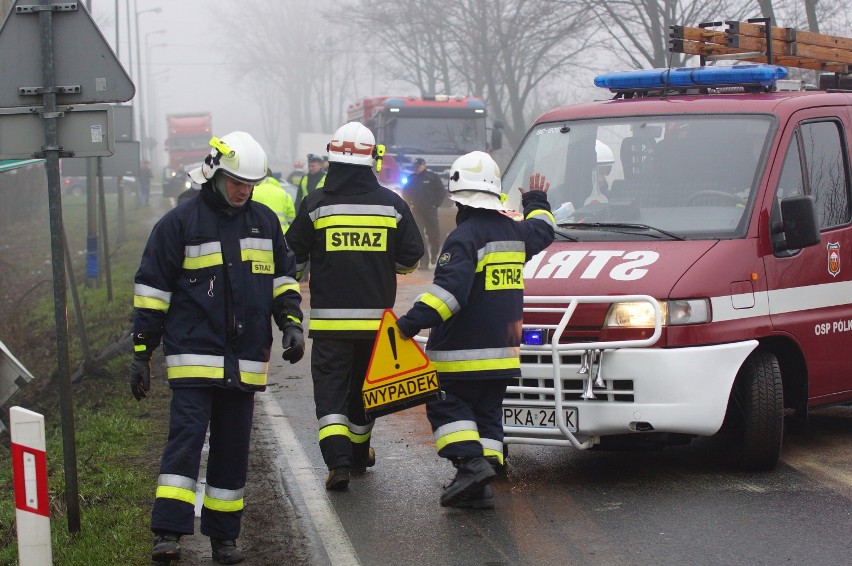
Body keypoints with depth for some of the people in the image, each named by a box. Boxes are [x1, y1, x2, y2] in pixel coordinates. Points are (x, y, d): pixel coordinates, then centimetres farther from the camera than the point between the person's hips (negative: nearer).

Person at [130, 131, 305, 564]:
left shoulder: (265, 222, 11)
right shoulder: (180, 223, -3)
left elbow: (283, 276, 22)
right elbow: (151, 288, -1)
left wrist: (291, 323, 7)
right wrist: (141, 353, -3)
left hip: (245, 361, 5)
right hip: (194, 355, -5)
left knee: (233, 448, 9)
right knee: (185, 439, -12)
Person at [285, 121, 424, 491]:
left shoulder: (316, 205, -6)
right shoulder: (393, 205, 0)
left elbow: (293, 259, 1)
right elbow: (410, 258, 6)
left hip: (330, 318, -2)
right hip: (376, 316, 2)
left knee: (330, 388, 0)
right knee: (364, 387, 17)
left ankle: (338, 460, -17)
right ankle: (358, 454, 31)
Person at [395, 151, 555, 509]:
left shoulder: (465, 237, -15)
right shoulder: (514, 231, 10)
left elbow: (449, 289, -26)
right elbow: (542, 231, 34)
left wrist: (411, 323, -29)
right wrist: (536, 201, 53)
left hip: (463, 352, -7)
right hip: (503, 349, 7)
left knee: (446, 405, 4)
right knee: (487, 412, 11)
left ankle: (471, 461, -15)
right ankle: (480, 487, 5)